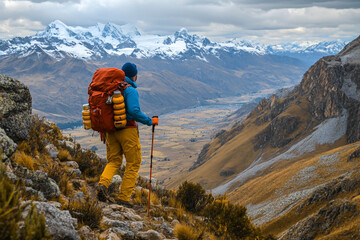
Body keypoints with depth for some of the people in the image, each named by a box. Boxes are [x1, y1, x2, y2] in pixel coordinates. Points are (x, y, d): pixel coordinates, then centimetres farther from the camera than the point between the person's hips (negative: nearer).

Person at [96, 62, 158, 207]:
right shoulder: (130, 90, -11)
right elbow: (134, 111, -22)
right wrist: (150, 121, -10)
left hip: (111, 130, 6)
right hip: (127, 130, -6)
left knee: (113, 161, 15)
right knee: (133, 164, 6)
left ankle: (103, 184, -12)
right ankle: (123, 198, 3)